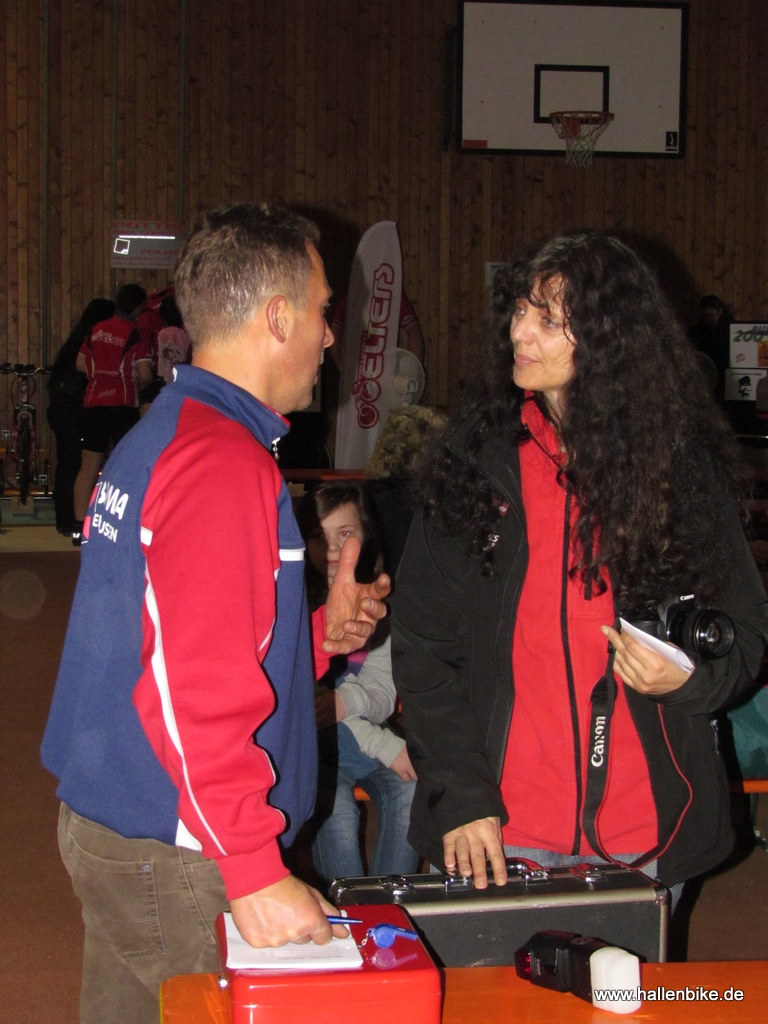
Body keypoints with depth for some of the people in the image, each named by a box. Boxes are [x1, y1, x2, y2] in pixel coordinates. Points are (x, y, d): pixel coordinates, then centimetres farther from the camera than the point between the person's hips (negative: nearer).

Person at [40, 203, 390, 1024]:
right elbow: (196, 686, -25)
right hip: (173, 858, -10)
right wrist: (255, 871, -25)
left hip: (105, 827, 10)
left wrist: (318, 635, 11)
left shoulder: (155, 437, 13)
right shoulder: (223, 461, -18)